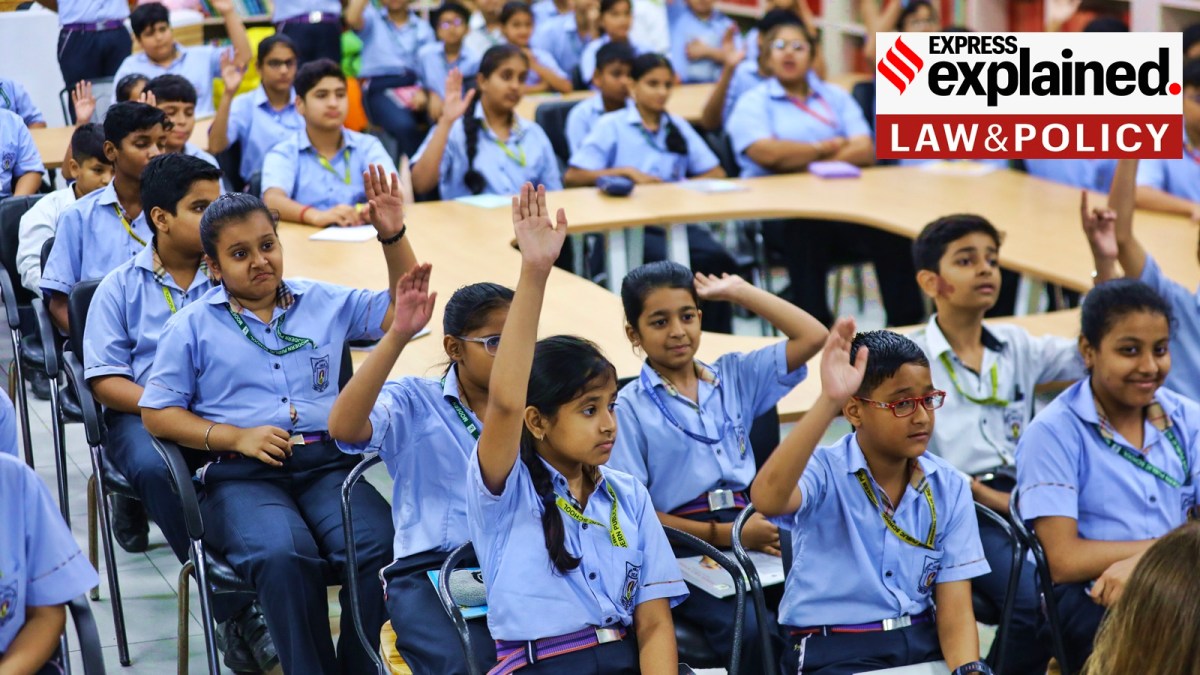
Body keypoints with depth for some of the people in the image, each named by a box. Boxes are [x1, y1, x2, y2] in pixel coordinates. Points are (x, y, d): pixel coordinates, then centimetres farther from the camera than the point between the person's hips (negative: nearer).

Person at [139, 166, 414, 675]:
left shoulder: (324, 303, 20)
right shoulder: (191, 327, 14)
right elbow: (156, 414, 11)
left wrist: (393, 236, 5)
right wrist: (236, 436, -4)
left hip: (327, 463, 2)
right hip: (240, 475, -2)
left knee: (381, 546, -30)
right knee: (284, 555, -37)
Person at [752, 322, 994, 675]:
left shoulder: (949, 488, 4)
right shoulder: (825, 472, -9)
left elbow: (955, 609, 0)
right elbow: (767, 499, -34)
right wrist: (829, 401, -37)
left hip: (924, 646, 4)